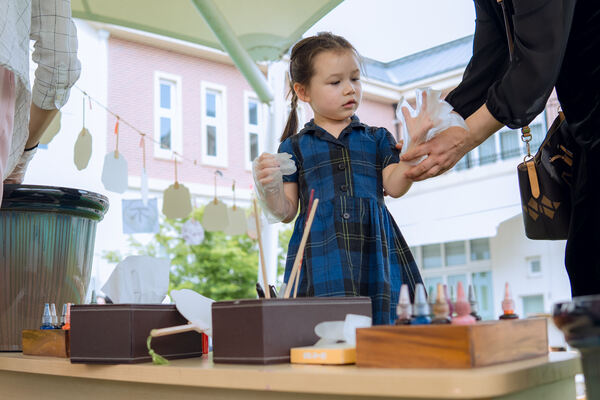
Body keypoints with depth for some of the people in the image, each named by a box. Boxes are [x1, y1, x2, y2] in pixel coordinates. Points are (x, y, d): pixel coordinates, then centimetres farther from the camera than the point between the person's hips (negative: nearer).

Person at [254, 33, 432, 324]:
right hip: (321, 262, -1)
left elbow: (395, 186, 2)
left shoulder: (377, 139, 16)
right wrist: (268, 187, -11)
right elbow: (287, 212, 9)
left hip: (374, 253, 1)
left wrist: (413, 142, -9)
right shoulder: (295, 146, 11)